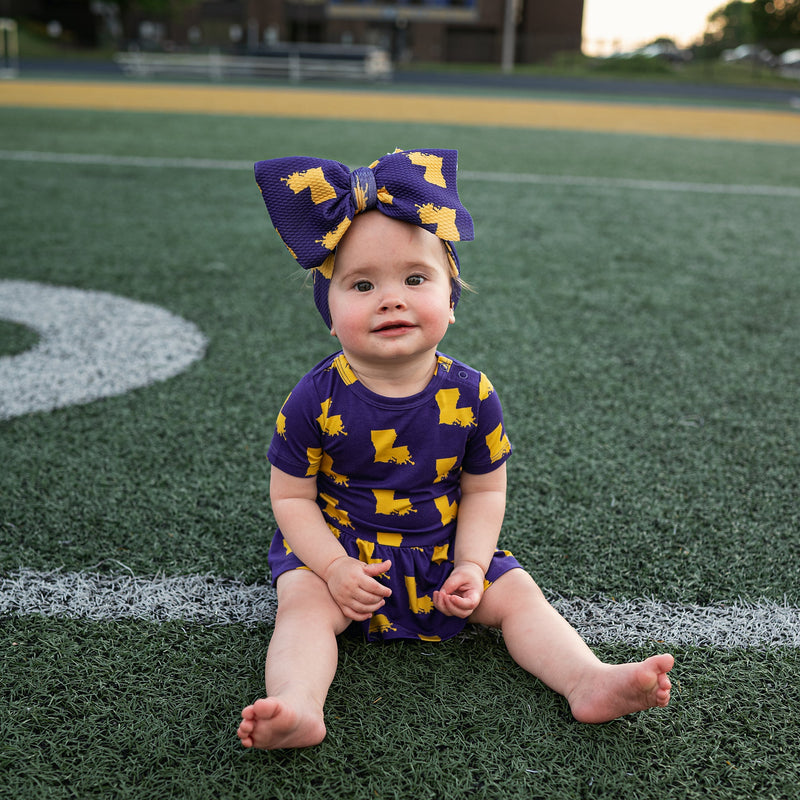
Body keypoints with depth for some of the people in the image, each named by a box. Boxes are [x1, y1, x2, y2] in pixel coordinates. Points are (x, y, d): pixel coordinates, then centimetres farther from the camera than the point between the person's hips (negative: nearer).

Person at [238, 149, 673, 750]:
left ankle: (590, 681, -10)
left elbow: (485, 490, 0)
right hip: (337, 547, -2)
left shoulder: (470, 394, -11)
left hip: (442, 549, 3)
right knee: (304, 604, -26)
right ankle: (297, 705, -42)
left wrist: (471, 564, -13)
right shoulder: (318, 399, -16)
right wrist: (336, 568, -20)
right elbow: (291, 497, -8)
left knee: (516, 593, -8)